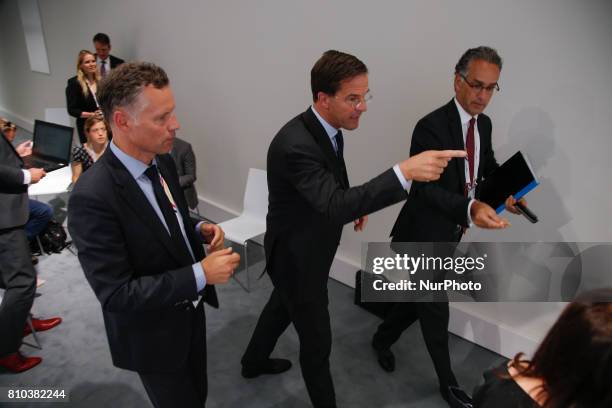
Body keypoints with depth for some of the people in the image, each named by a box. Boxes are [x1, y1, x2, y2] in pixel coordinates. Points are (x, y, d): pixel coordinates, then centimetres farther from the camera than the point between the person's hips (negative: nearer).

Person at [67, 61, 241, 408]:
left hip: (190, 310, 7)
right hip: (153, 335, -7)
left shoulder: (162, 160, -6)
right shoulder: (93, 197, -31)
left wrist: (198, 230, -10)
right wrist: (201, 274, -30)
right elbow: (116, 294, -28)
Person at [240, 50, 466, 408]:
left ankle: (254, 362, 58)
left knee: (283, 307, 31)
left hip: (306, 250, 10)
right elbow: (335, 207, -44)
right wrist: (405, 171, -50)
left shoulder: (330, 127, -4)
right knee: (317, 342, 8)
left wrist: (356, 204, 0)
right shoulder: (295, 145, -34)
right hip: (296, 257, -9)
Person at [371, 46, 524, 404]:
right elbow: (426, 189, -30)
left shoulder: (484, 124, 3)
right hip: (423, 236, -7)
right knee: (435, 312, 8)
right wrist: (470, 208, -47)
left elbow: (488, 166, 17)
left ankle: (383, 340, 47)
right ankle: (448, 382, 30)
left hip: (448, 235, 8)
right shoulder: (432, 127, -23)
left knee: (419, 298, 22)